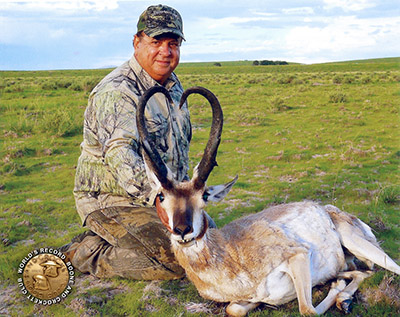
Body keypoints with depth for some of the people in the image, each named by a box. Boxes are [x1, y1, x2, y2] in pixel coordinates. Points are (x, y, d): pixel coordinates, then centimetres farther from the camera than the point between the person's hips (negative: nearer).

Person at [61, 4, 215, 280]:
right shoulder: (116, 92, -21)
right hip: (112, 201, -9)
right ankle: (87, 253, -4)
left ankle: (114, 238, 15)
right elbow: (119, 153, -38)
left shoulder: (173, 85, 8)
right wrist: (156, 194, -52)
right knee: (180, 260, -20)